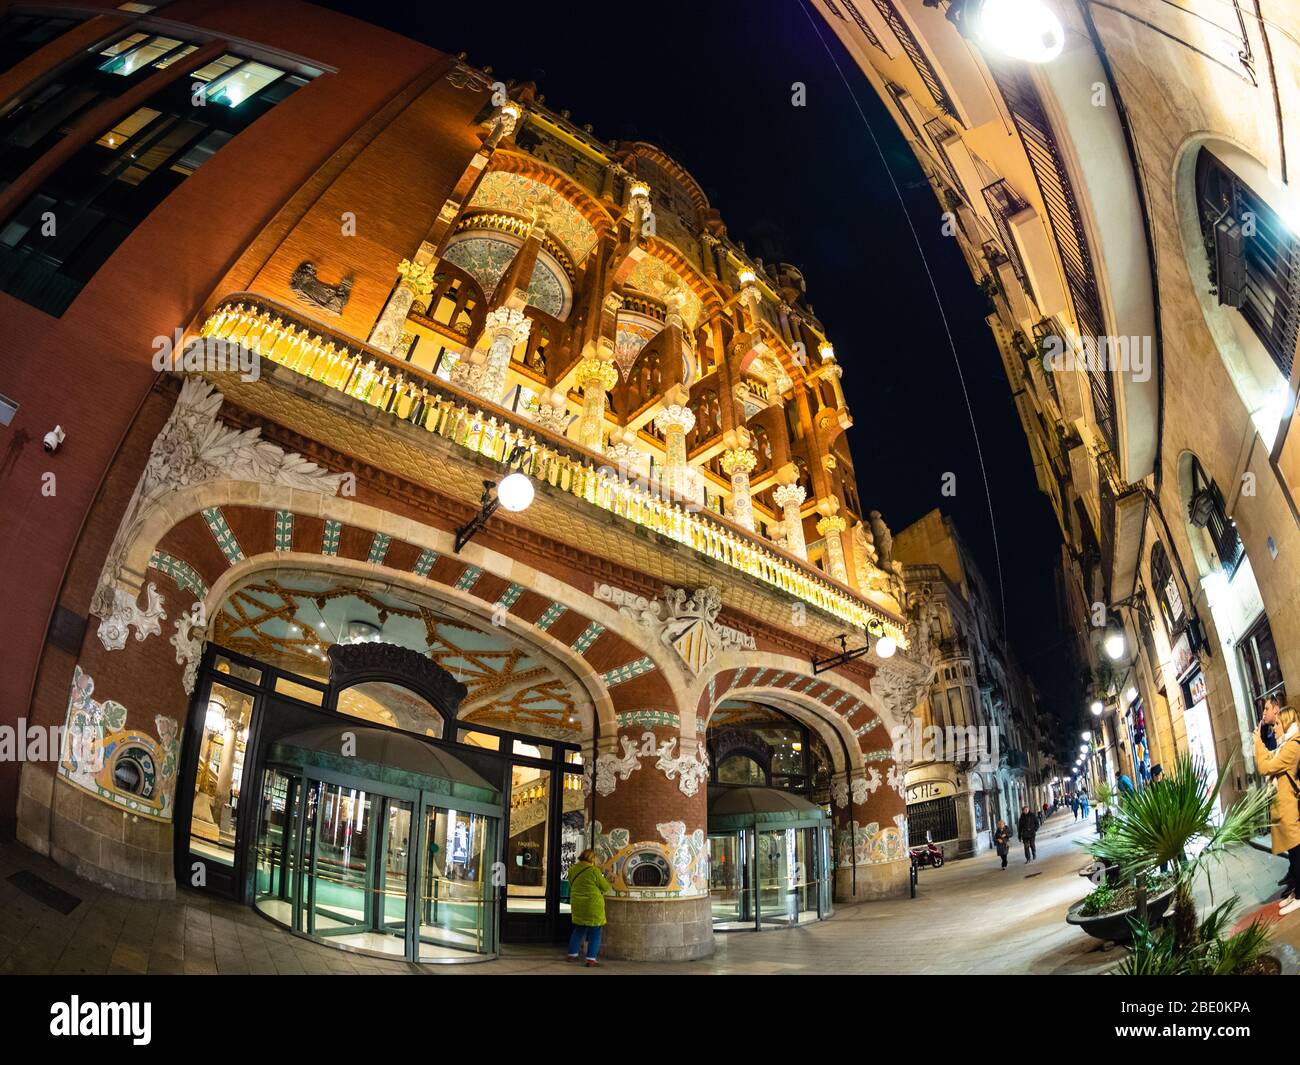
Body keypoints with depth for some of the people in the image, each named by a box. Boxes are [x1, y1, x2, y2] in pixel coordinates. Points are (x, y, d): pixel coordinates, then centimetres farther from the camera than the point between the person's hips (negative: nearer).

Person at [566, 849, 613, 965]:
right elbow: (605, 887, -8)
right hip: (593, 905, -6)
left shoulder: (572, 870, 2)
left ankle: (572, 954, 24)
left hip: (577, 905, 6)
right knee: (595, 932, 4)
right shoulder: (594, 871, -16)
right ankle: (590, 959, 1)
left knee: (579, 930, 21)